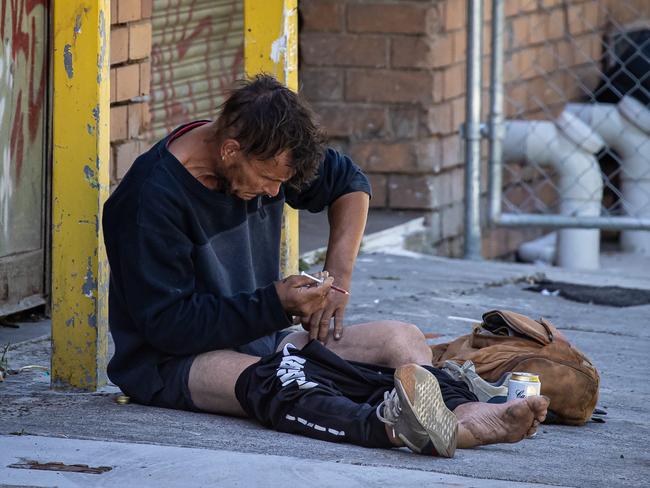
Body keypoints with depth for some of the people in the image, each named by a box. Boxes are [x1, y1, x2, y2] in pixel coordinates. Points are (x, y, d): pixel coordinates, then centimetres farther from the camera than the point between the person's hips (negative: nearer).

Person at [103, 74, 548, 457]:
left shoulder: (265, 159, 1)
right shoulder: (153, 197, -21)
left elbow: (348, 182, 19)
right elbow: (166, 324, -23)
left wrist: (339, 277, 5)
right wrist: (275, 304, -23)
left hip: (257, 338, 8)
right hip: (169, 362, -8)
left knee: (403, 338, -11)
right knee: (263, 378, -41)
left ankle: (466, 416, -42)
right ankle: (390, 426, -68)